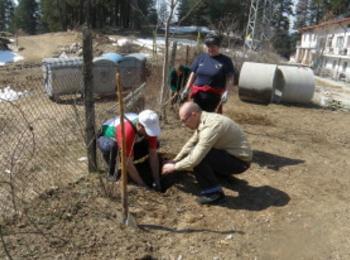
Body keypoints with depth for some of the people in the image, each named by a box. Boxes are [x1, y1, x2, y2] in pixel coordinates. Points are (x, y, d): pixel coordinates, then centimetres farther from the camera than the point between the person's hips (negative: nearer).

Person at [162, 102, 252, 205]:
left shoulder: (210, 126, -30)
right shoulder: (204, 120, 0)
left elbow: (194, 159, -30)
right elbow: (191, 143, 14)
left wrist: (174, 167, -14)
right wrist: (175, 160, 11)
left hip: (240, 160, -9)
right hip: (231, 153, 9)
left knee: (197, 156, -25)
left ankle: (213, 191, -11)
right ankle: (224, 174, 25)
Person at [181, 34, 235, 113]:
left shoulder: (225, 61, -1)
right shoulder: (201, 58, 10)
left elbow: (230, 79, -5)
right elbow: (193, 75, 14)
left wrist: (226, 91, -20)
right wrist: (186, 89, 7)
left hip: (214, 96, -4)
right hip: (198, 95, 4)